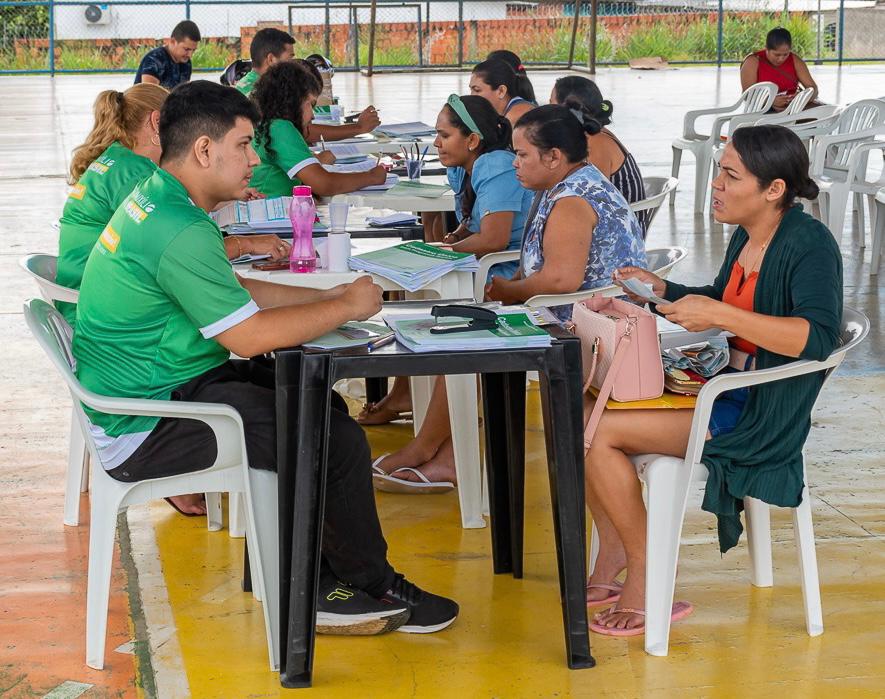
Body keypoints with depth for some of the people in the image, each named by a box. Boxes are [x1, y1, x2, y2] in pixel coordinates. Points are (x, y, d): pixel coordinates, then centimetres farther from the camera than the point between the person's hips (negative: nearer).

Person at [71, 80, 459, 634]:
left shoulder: (154, 200, 9)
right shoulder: (181, 232, -25)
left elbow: (233, 293, 18)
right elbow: (249, 335, -24)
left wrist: (329, 297, 10)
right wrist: (346, 307, -10)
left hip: (141, 395, 11)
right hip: (146, 433, -11)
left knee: (320, 406, 14)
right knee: (338, 441, -13)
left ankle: (319, 585, 15)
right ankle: (372, 587, 9)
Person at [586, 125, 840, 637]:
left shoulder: (810, 244, -17)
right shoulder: (747, 236, 9)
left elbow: (819, 338, -32)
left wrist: (720, 315, -34)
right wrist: (662, 289, 12)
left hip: (761, 414, -9)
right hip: (720, 383, 9)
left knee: (599, 431, -18)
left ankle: (645, 576, -6)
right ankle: (612, 559, 4)